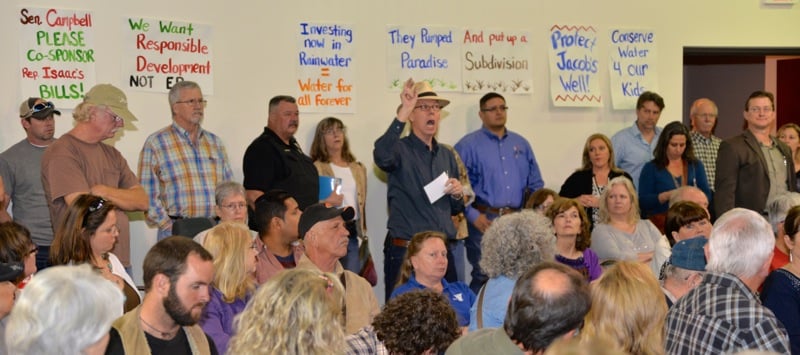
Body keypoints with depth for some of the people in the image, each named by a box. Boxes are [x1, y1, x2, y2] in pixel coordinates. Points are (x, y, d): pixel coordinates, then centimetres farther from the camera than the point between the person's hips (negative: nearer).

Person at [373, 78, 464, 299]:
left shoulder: (447, 156, 17)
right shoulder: (401, 150, -2)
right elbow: (381, 157, -29)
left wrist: (458, 195, 1)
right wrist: (402, 114, -31)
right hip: (404, 252, -5)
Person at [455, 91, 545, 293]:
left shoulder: (521, 144, 16)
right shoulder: (468, 145, 0)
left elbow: (536, 184, 19)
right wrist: (473, 215, -13)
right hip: (484, 221, -5)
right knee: (483, 276, -5)